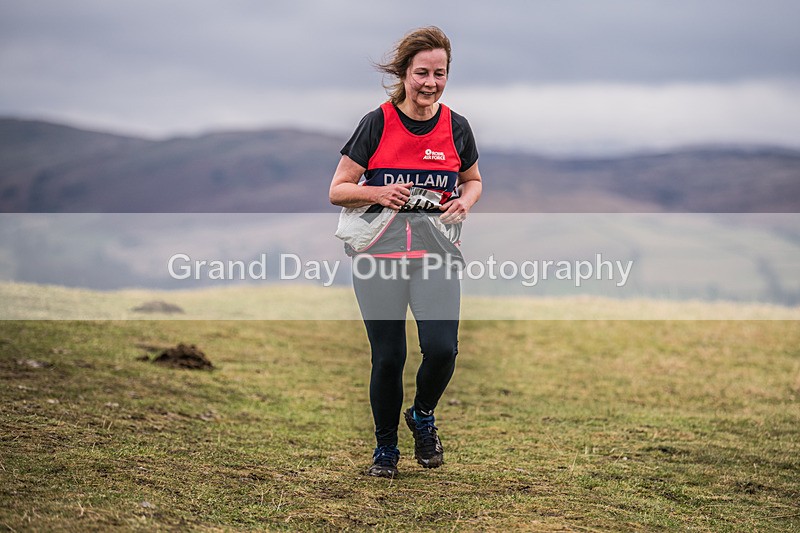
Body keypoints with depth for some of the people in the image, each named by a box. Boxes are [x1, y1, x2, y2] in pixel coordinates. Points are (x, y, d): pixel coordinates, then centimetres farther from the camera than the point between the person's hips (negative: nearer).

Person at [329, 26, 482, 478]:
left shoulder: (457, 128, 3)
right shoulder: (377, 123, -4)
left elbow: (473, 181, 20)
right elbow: (338, 190, -1)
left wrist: (466, 200, -3)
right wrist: (378, 192, -19)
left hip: (436, 254, 1)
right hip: (379, 255, -1)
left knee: (441, 347, -15)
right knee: (388, 357, 0)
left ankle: (423, 416, 16)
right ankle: (386, 449, 21)